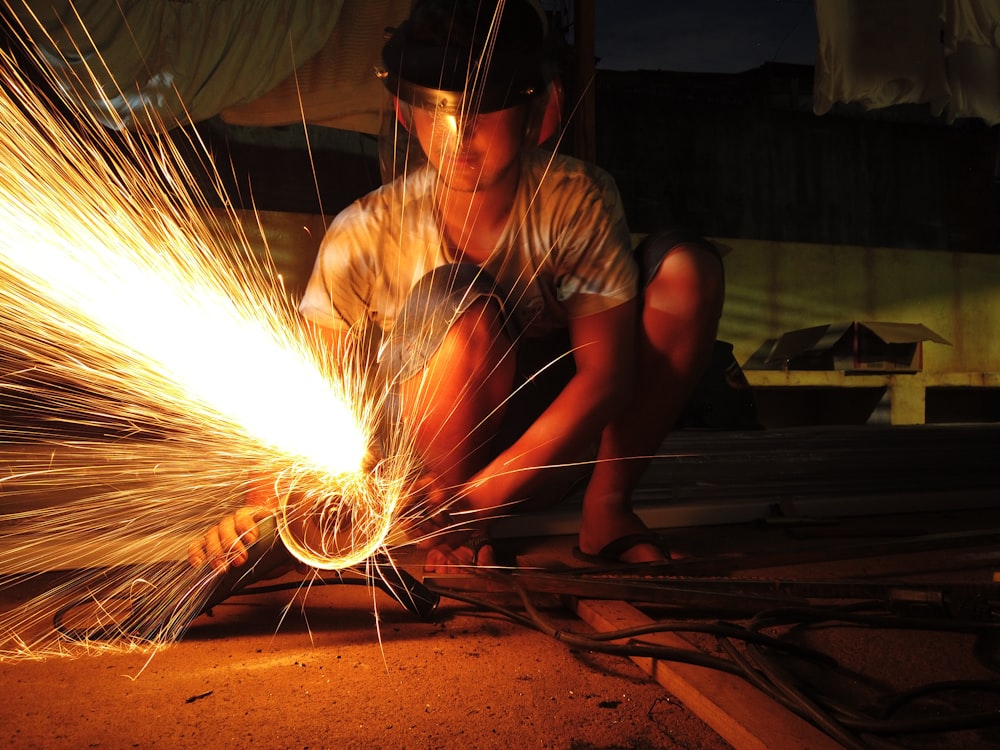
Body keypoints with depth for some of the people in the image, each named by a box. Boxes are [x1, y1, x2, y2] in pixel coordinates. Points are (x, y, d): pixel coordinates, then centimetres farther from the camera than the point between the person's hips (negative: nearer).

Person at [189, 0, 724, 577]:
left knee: (686, 264, -17)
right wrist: (261, 506, -35)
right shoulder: (367, 234, -19)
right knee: (460, 303, -36)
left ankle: (607, 506, -10)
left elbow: (607, 372, -23)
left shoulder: (578, 200, -18)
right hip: (422, 458, -2)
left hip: (555, 440, 2)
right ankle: (462, 531, -13)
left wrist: (481, 496, -33)